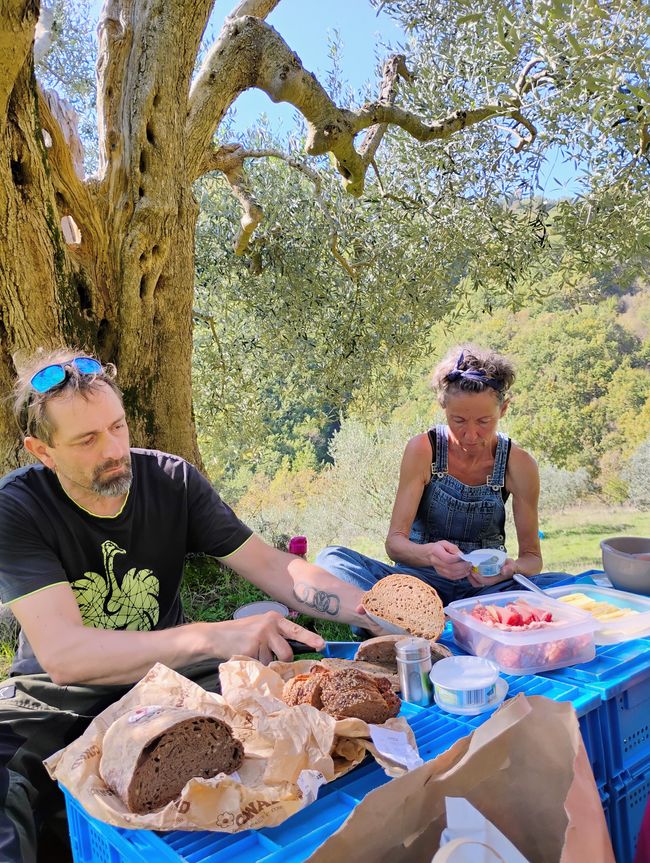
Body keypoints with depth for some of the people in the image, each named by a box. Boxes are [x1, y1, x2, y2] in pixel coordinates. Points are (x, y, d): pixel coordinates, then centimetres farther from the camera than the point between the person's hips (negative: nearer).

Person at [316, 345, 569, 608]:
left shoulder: (518, 464, -6)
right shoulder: (423, 450, -10)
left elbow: (532, 556, 0)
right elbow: (395, 541, -12)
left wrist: (511, 570, -25)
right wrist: (428, 554, -36)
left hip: (484, 585, 1)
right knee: (333, 558, -26)